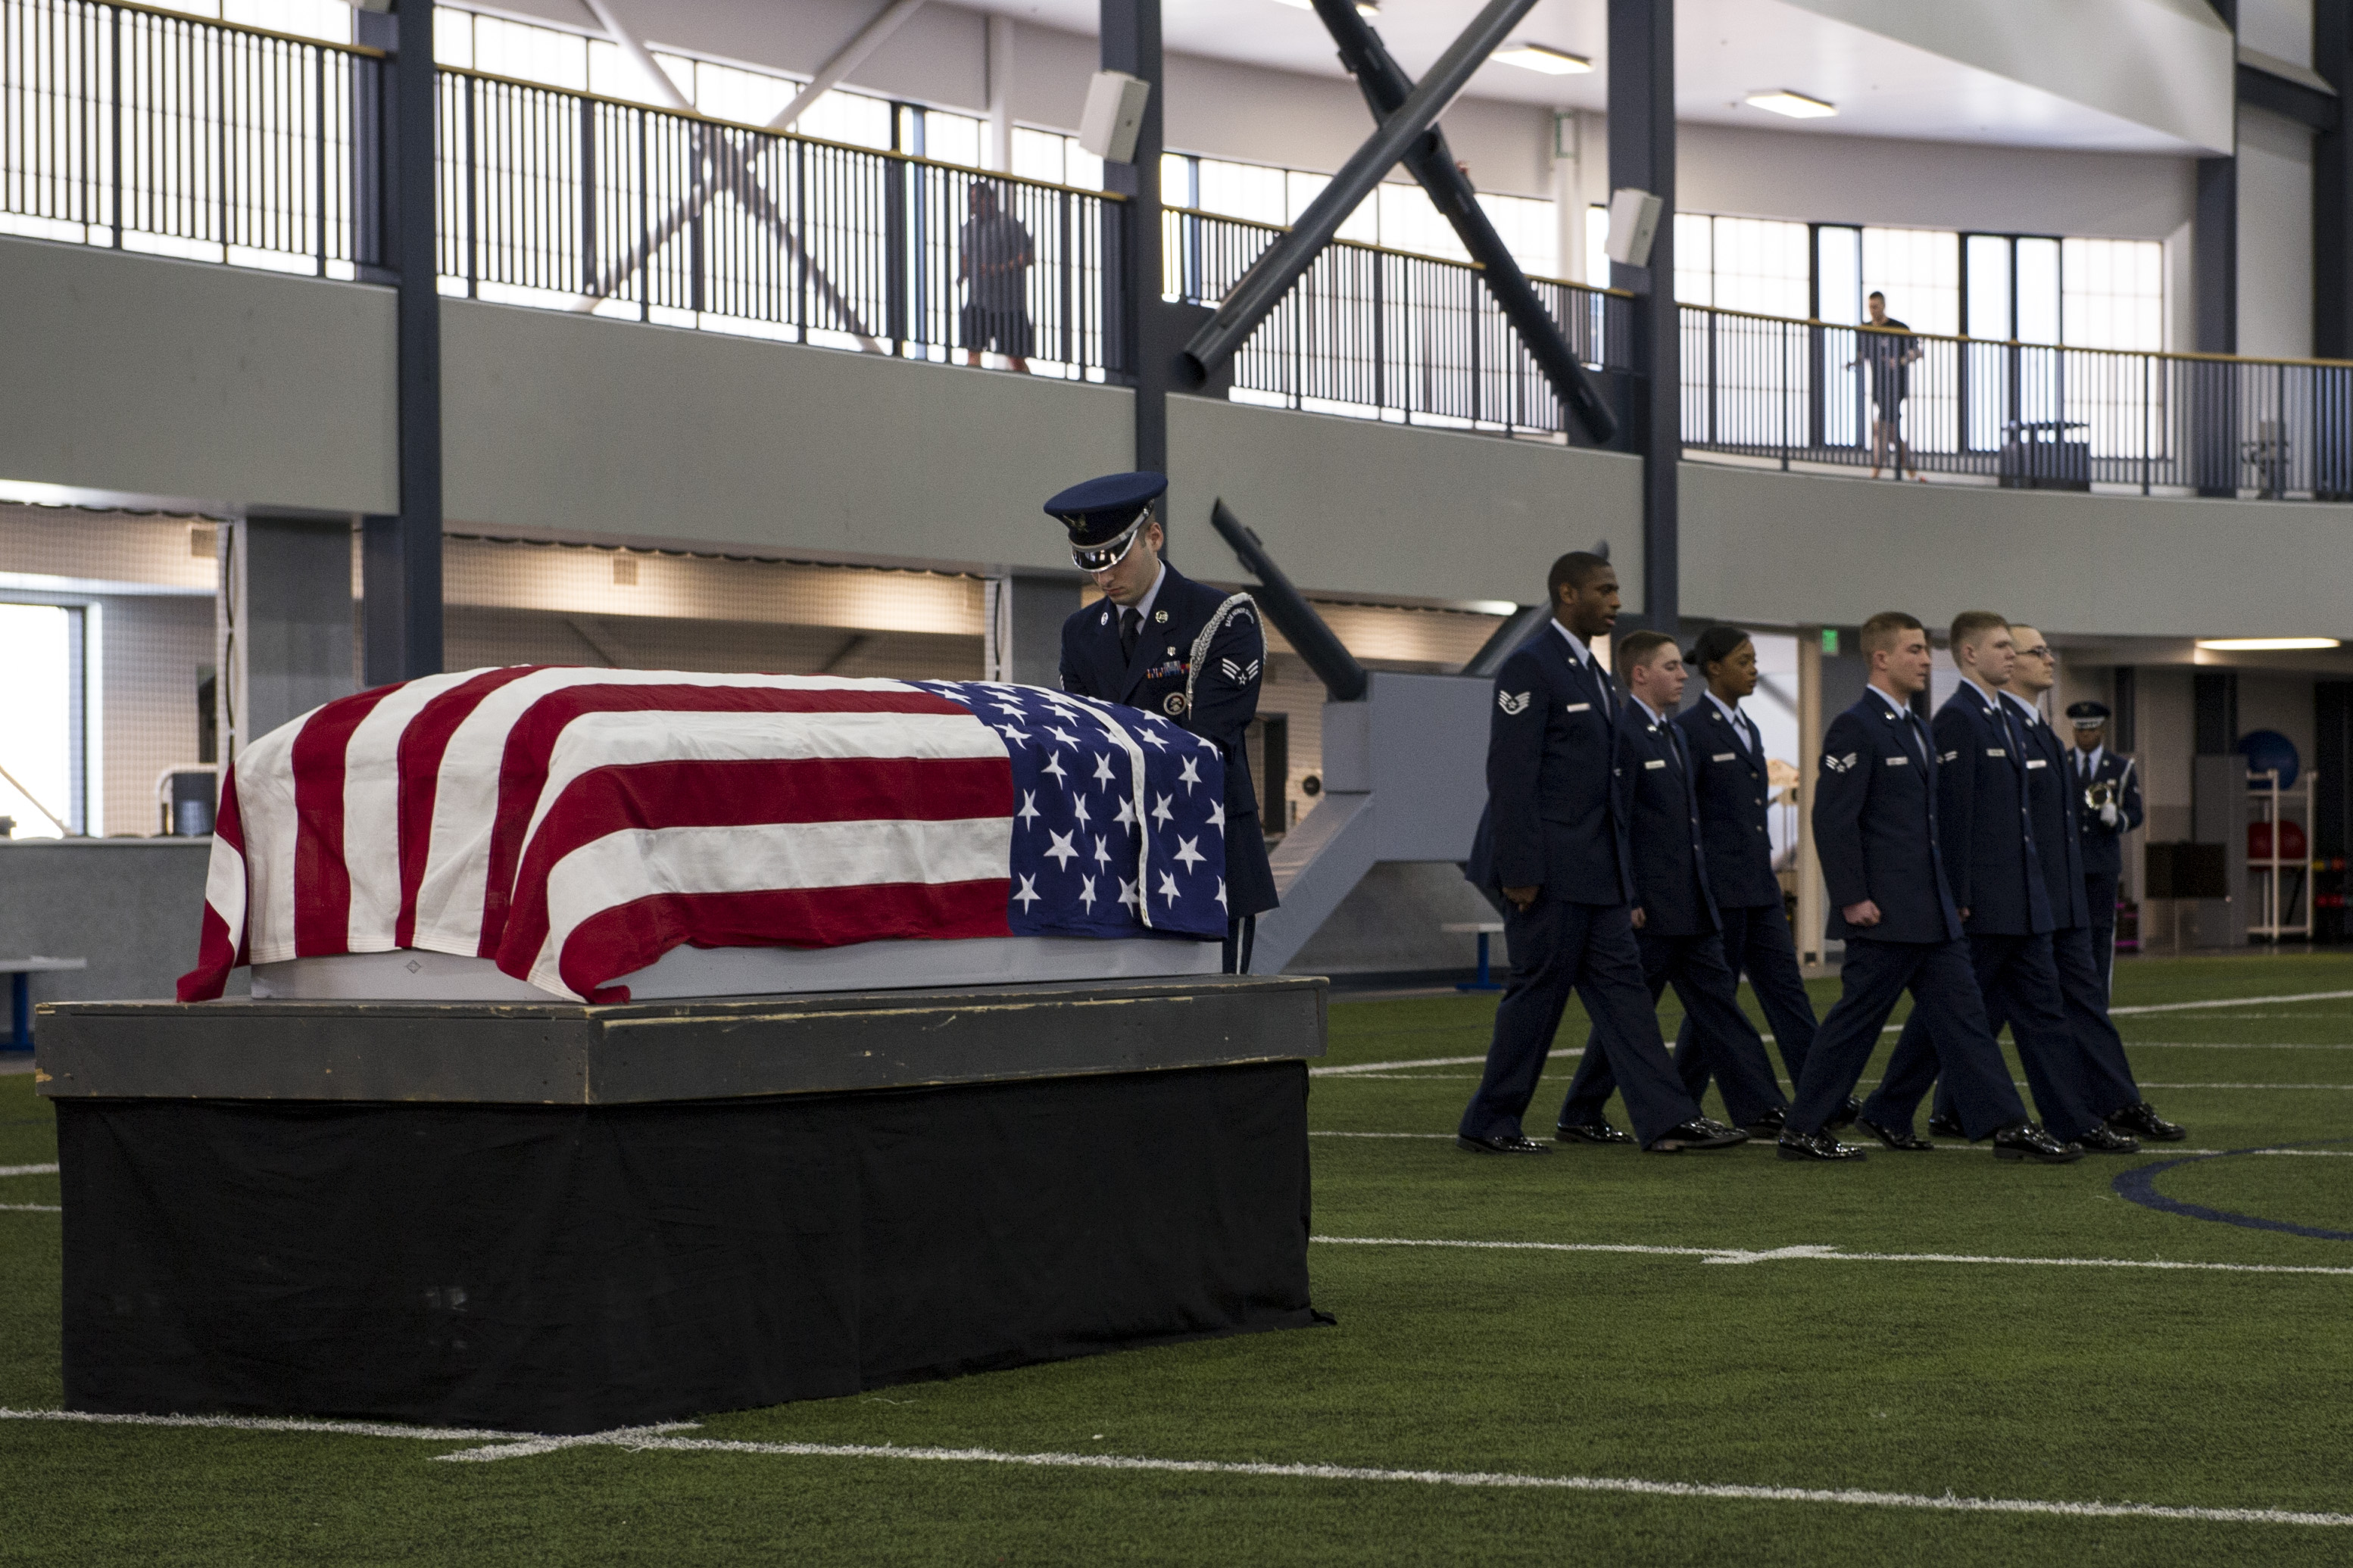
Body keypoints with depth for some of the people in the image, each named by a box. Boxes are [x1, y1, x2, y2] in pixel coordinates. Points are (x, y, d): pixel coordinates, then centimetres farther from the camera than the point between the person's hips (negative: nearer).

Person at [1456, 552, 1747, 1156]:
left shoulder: (1592, 675, 18)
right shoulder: (1530, 667, -12)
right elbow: (1511, 776, -18)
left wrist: (1624, 876, 19)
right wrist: (1519, 872, -22)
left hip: (1594, 869, 9)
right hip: (1548, 869, -9)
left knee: (1621, 986, 3)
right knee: (1539, 989, -3)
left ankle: (1667, 1118, -1)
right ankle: (1488, 1124, 7)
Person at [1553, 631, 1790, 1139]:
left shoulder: (1675, 736, 17)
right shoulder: (1620, 733, -13)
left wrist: (1706, 890, 19)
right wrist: (1625, 901, -20)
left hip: (1691, 905, 9)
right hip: (1648, 906, -9)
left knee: (1718, 999, 4)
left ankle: (1760, 1110, 2)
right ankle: (1580, 1116, 8)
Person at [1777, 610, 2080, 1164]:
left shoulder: (1916, 728, 18)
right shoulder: (1854, 729, -11)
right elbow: (1833, 819, -17)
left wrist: (1951, 896, 20)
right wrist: (1852, 899, -20)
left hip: (1930, 911, 9)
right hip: (1884, 911, -9)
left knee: (1962, 1017, 5)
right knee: (1856, 1019, -3)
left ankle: (2008, 1127, 2)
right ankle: (1802, 1130, 6)